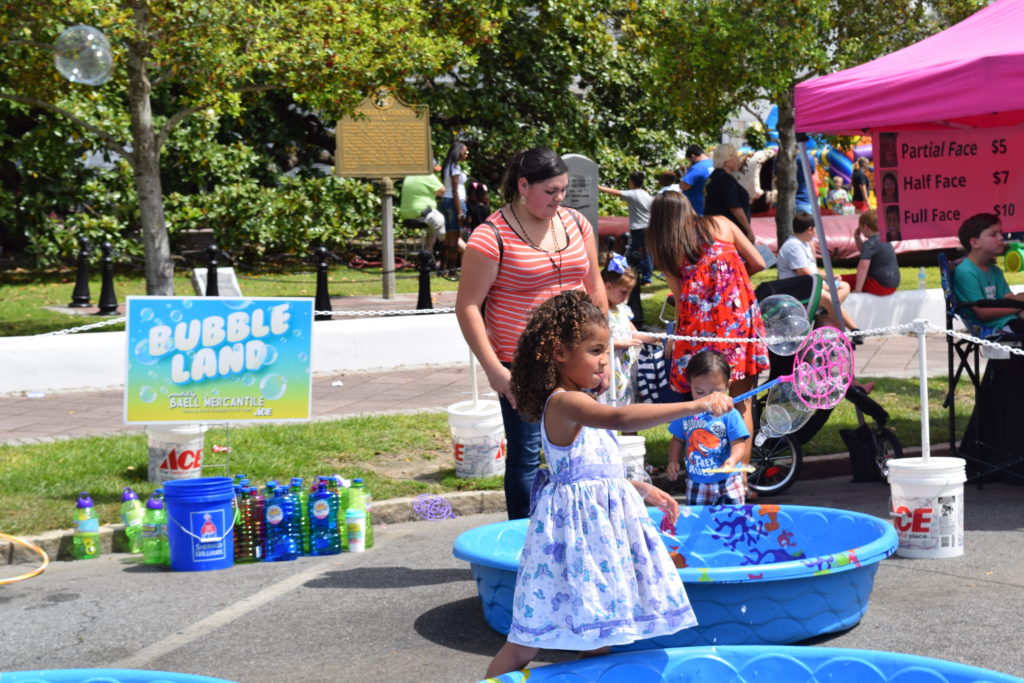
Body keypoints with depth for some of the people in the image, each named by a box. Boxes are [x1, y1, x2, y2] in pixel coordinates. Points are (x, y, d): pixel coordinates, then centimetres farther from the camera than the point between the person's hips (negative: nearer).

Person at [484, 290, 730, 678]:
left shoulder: (578, 406, 15)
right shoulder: (565, 403, -17)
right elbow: (619, 419, -36)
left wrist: (643, 490, 19)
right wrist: (694, 406, -41)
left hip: (604, 524, 10)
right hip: (576, 525, -10)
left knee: (600, 636, 14)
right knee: (527, 645, -4)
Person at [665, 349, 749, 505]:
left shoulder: (730, 415, -12)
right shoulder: (686, 414, -1)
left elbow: (738, 444, -15)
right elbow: (678, 440, 12)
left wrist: (732, 460, -36)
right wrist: (673, 461, -3)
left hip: (727, 481, -3)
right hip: (696, 483, 3)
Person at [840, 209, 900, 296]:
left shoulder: (870, 243, -17)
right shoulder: (883, 239, 14)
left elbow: (863, 266, -28)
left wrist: (857, 290, -29)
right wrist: (857, 238, 18)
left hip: (880, 286, -10)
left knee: (842, 279, -13)